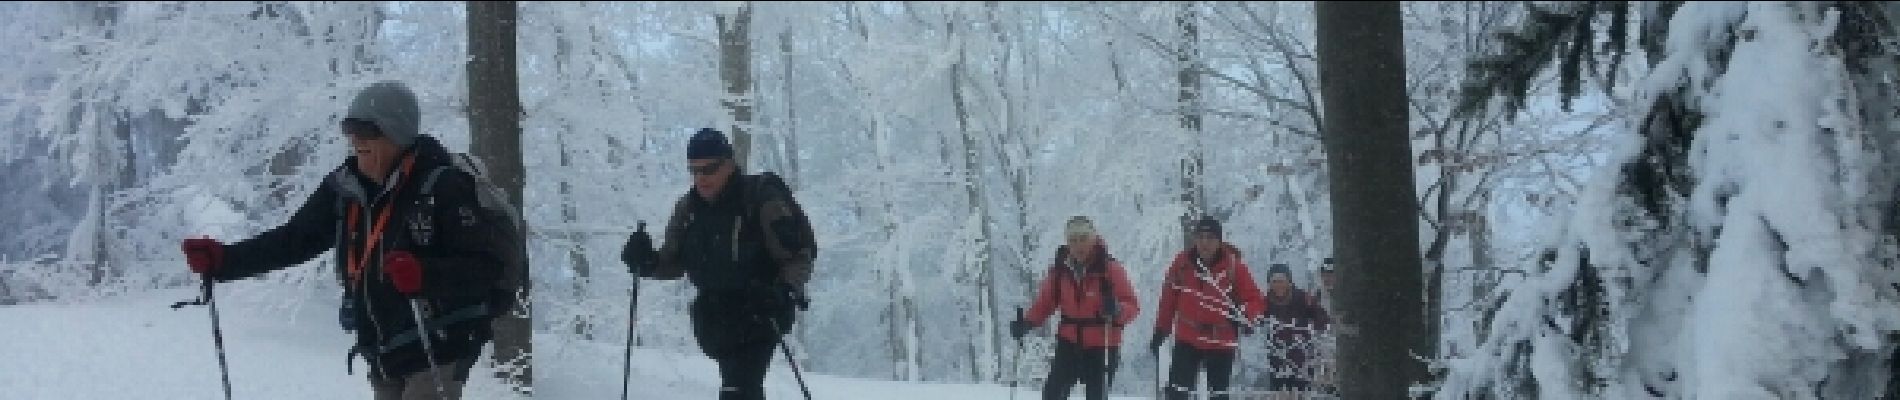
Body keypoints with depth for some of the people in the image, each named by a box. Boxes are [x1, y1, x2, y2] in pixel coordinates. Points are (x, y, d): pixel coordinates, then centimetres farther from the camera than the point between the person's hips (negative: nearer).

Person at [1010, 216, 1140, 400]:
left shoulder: (1109, 268, -10)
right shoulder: (1060, 269, 0)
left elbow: (1132, 307, -9)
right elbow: (1045, 302, 9)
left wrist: (1117, 309, -32)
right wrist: (1027, 323, -7)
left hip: (1102, 346, -3)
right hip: (1069, 343, 3)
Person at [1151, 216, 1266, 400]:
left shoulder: (1234, 266, -11)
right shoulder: (1182, 263, -5)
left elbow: (1255, 300, -6)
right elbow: (1169, 298, 6)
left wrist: (1245, 317, -26)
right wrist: (1161, 330, 10)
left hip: (1222, 344, -1)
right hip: (1187, 339, 2)